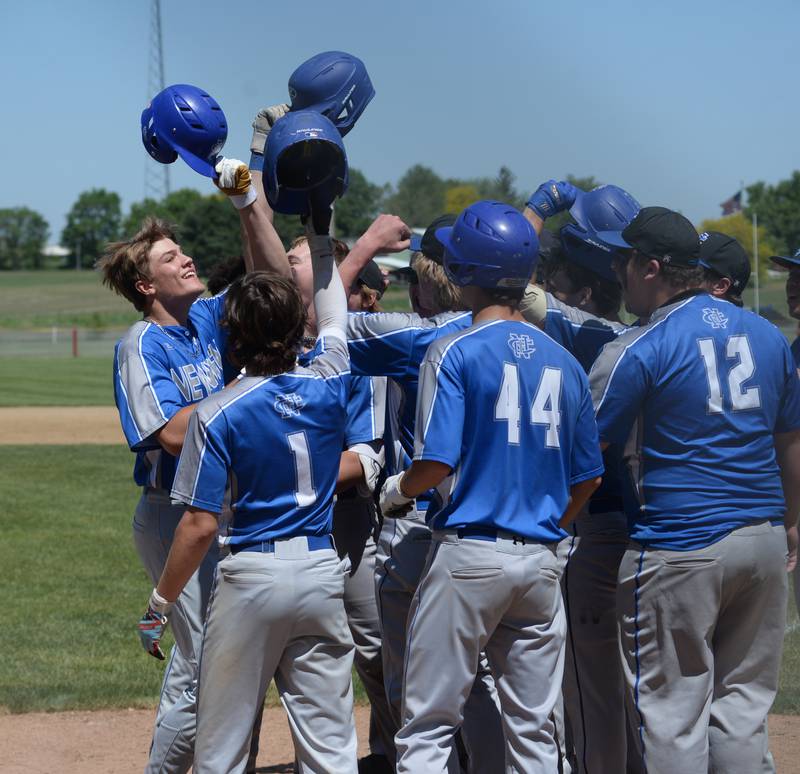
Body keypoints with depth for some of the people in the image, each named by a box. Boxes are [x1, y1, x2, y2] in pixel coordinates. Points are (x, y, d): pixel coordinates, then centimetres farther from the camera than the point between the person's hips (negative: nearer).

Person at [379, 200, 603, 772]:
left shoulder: (455, 353, -8)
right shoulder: (564, 362, 8)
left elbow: (436, 464, -15)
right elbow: (587, 479, 12)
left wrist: (397, 490, 5)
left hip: (469, 555, -5)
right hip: (541, 561, 5)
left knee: (428, 726, -1)